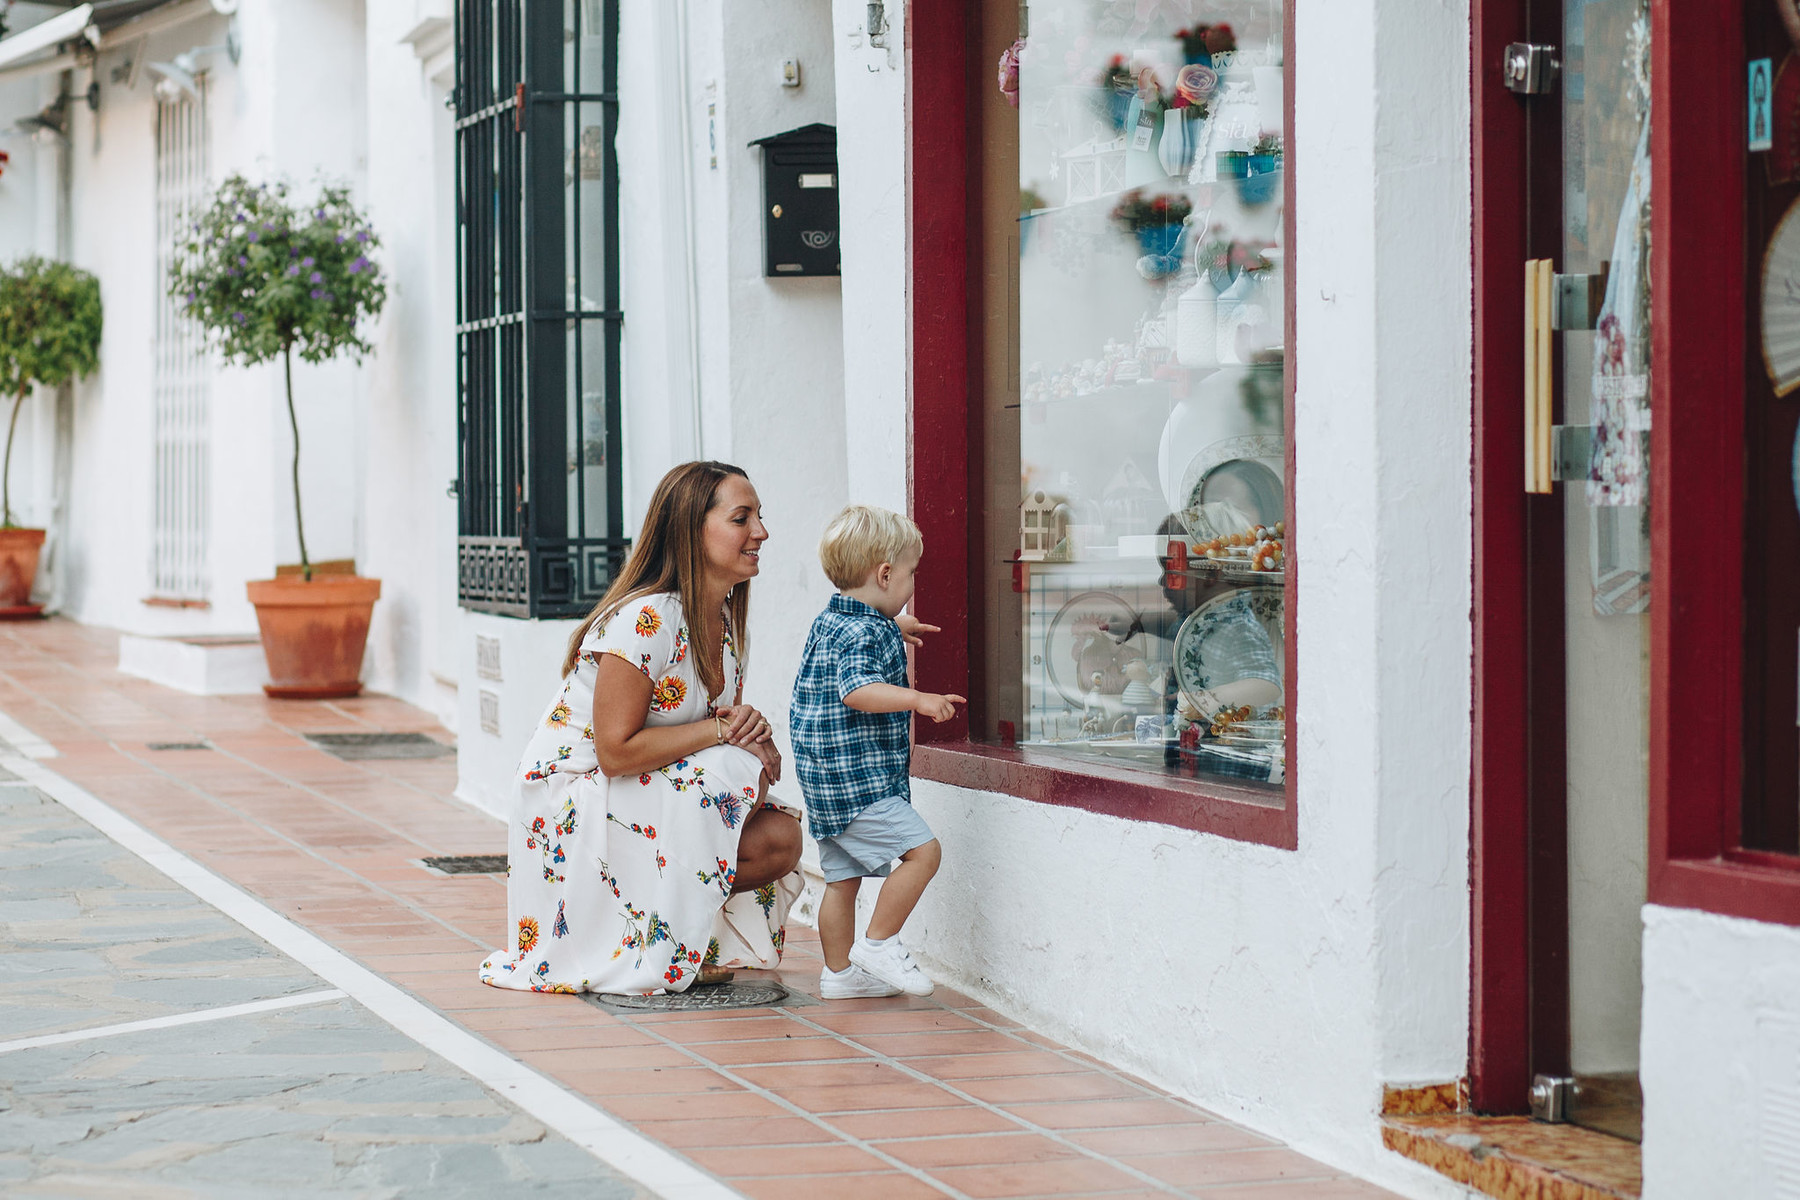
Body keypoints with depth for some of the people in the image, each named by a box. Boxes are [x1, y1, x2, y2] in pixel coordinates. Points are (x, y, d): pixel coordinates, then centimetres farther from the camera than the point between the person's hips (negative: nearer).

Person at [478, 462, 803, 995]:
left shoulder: (726, 617, 4)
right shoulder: (644, 620, -23)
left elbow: (731, 724, 11)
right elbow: (616, 751, -25)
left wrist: (754, 733, -14)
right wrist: (719, 731, -23)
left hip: (652, 793, 8)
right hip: (573, 801, -8)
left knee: (780, 840, -13)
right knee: (736, 773, -28)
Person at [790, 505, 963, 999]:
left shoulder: (828, 621, 16)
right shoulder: (863, 634, -17)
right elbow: (858, 691, -34)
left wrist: (894, 629, 54)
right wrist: (918, 699, -42)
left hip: (827, 785, 10)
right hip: (857, 780, -10)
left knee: (842, 876, 14)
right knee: (922, 849, -12)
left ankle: (839, 972, 20)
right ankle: (878, 943, -8)